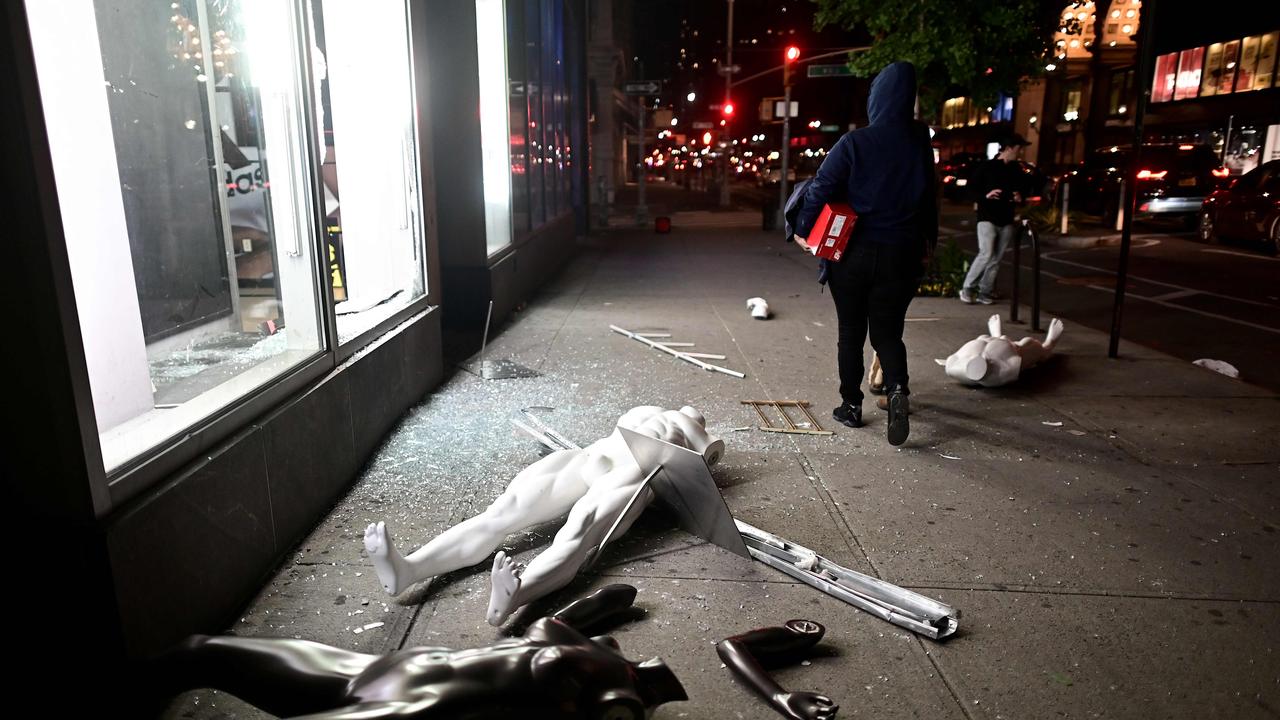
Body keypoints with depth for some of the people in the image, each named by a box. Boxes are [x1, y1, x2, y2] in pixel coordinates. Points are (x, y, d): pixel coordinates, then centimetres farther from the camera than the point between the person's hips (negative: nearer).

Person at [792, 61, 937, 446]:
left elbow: (821, 188, -13)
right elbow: (929, 197, 8)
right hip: (900, 255, 2)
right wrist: (928, 241, 21)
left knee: (851, 332, 12)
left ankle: (851, 405, 19)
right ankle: (897, 390, -13)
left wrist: (804, 230, 0)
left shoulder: (856, 142, -11)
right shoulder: (920, 143, 0)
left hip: (854, 252, -2)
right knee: (888, 332, 12)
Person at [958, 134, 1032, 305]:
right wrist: (985, 195, -19)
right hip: (988, 218, -5)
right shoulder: (986, 167, -4)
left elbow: (1025, 187, 24)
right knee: (986, 254, -17)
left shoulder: (1017, 170, 10)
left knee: (996, 259, 4)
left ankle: (985, 292, 11)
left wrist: (1020, 196, 3)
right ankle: (967, 288, -4)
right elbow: (971, 188, -3)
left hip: (1007, 220, 5)